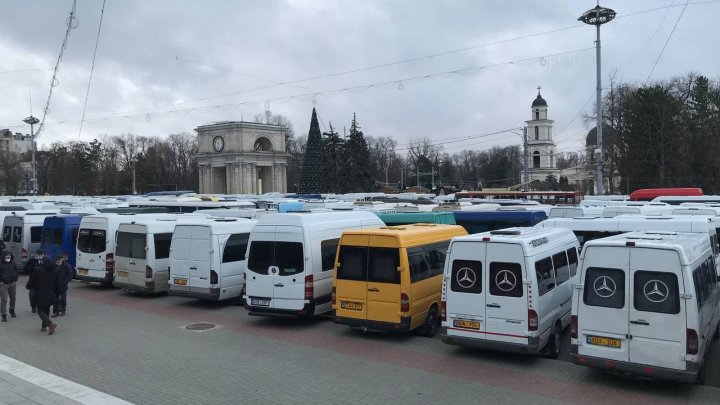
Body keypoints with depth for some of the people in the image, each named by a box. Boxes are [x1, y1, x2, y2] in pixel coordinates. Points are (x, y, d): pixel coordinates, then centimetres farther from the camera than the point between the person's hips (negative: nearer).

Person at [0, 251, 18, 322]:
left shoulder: (13, 263, 0)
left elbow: (16, 271, 9)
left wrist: (16, 280, 3)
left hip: (12, 283, 4)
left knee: (12, 298, 16)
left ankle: (12, 310, 36)